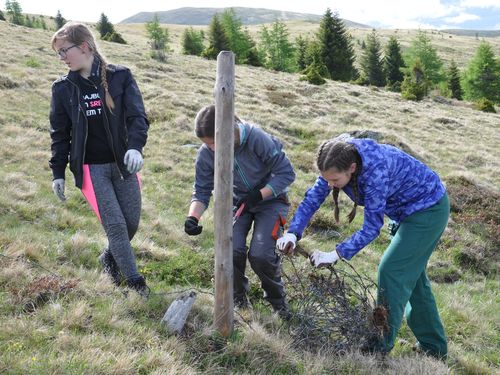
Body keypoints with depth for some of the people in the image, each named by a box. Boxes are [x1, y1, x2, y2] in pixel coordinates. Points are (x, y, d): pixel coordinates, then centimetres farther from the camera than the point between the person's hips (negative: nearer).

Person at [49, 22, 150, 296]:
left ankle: (110, 258, 36)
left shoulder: (120, 77, -5)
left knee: (132, 221, 7)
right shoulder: (63, 88, 0)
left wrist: (135, 147, -27)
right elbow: (59, 134, 6)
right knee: (115, 225, -5)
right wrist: (58, 173, 5)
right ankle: (134, 280, 11)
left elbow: (137, 116, -9)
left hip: (122, 163, 1)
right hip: (90, 168, -1)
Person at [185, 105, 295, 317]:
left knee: (260, 255, -20)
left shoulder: (258, 139, -29)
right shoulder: (206, 154, -17)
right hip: (237, 201, 3)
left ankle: (276, 298, 12)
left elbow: (287, 173, -21)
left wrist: (258, 195, -29)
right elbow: (201, 192, -8)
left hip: (270, 198, -3)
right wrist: (193, 217, -27)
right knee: (231, 250, -20)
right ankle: (238, 295, 12)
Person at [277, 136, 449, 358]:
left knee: (392, 270, -9)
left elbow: (372, 227, -32)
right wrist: (292, 233, -27)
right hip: (411, 209, 9)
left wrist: (337, 254, -35)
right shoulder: (338, 161, -16)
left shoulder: (375, 172, -38)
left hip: (429, 208, -9)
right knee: (411, 275, 14)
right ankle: (434, 347, 27)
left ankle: (381, 345, 5)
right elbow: (312, 198, -14)